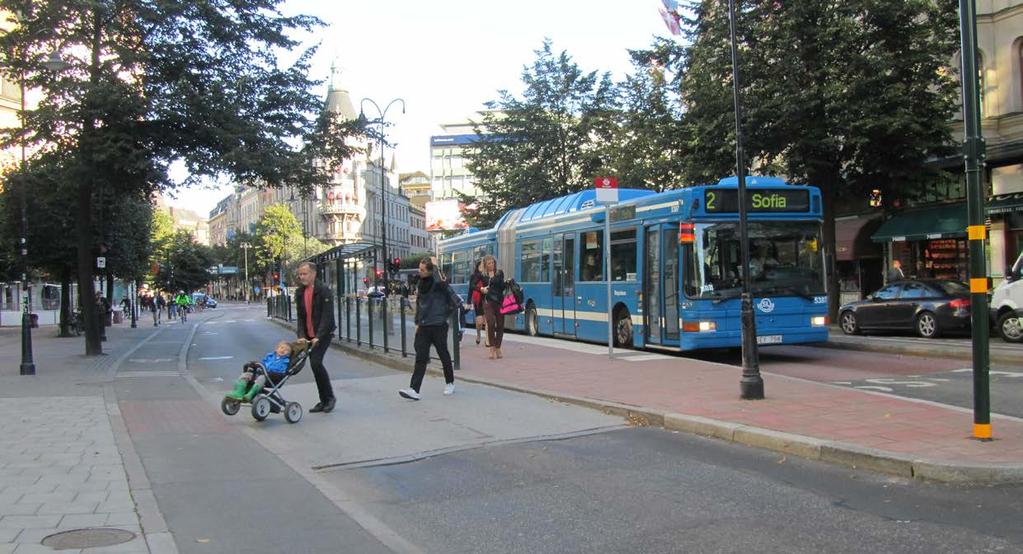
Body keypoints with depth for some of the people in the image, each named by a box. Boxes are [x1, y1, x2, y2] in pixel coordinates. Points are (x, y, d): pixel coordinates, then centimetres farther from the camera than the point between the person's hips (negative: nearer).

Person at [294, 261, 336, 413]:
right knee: (315, 365, 7)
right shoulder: (299, 292, 8)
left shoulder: (323, 291, -12)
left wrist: (318, 337, -22)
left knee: (316, 362, -19)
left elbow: (327, 316, -16)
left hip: (323, 334, -7)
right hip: (309, 336, 7)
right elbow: (300, 316, 7)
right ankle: (324, 400, 16)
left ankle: (329, 397, -4)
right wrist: (301, 335, -7)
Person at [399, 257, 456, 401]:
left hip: (438, 325, -6)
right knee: (420, 358, -1)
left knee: (444, 355, 8)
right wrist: (417, 322, 17)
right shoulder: (422, 282, 10)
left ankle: (450, 383, 28)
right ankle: (414, 390, -7)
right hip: (424, 326, 6)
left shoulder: (438, 282, -12)